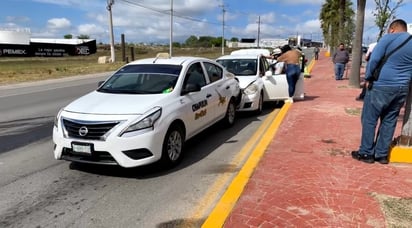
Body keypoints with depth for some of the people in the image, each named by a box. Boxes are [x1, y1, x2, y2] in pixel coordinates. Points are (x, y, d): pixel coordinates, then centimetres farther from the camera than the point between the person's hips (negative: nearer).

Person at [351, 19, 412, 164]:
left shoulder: (389, 38, -5)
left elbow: (374, 59, -14)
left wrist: (368, 78, -5)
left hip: (382, 86, -6)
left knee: (369, 119, 3)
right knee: (389, 121, 13)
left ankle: (367, 153, 8)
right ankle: (382, 154, 17)